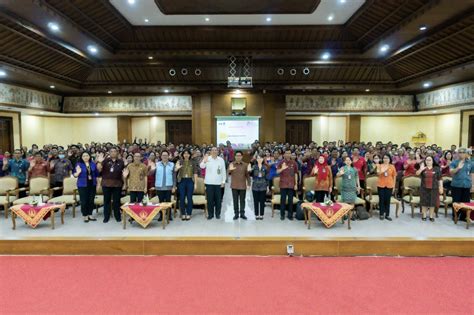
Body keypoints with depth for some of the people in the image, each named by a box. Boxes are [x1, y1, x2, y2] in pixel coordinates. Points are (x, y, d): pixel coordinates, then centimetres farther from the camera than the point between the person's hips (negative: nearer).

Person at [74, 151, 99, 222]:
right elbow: (75, 175, -8)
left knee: (91, 200, 8)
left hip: (92, 184, 3)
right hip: (83, 185, -3)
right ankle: (85, 215, 12)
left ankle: (90, 214, 20)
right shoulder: (79, 164, -6)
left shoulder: (93, 164, 4)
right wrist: (78, 172, -29)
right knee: (84, 201, -1)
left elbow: (97, 174, 11)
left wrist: (97, 183, 10)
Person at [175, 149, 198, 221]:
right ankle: (183, 214, 14)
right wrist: (177, 168, -31)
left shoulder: (193, 162, 4)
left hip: (190, 181, -1)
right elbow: (175, 170, -7)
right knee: (182, 198, 3)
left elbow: (195, 173, 2)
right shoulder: (179, 162, 5)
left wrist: (195, 183, -4)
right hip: (182, 181, 1)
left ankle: (189, 214, 11)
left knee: (189, 198, 2)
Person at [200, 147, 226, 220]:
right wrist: (204, 161, -39)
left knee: (218, 199, 7)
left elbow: (223, 171, 7)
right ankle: (210, 214, 17)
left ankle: (217, 213, 21)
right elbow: (201, 166, -18)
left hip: (218, 183, 1)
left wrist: (223, 181, 2)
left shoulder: (221, 160, 4)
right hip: (209, 182, -1)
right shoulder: (207, 158, -1)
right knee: (210, 199, 5)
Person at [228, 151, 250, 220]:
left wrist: (248, 184, 2)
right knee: (235, 200, 6)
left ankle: (242, 214, 16)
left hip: (243, 186, 0)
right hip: (234, 186, 0)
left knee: (242, 200, 7)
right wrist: (230, 169, -31)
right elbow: (228, 173, -8)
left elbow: (247, 175, 6)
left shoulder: (245, 165, 3)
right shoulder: (231, 164, 1)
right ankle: (236, 214, 15)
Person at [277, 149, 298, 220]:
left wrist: (296, 184, 3)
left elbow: (296, 174, 7)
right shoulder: (281, 162, 1)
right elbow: (277, 172, -6)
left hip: (291, 184, 1)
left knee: (290, 200, 6)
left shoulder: (294, 163, 4)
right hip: (283, 184, -1)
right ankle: (282, 214, 13)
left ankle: (290, 214, 15)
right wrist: (282, 168, -27)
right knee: (283, 199, 4)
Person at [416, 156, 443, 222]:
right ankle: (424, 216, 15)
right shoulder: (423, 168, 3)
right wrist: (421, 169, -31)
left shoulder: (436, 169, 3)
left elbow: (440, 179, 4)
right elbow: (417, 174, -13)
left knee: (432, 202, 5)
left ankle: (431, 216, 16)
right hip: (424, 188, 0)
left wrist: (441, 187, 0)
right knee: (424, 202, 5)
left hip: (433, 188, 0)